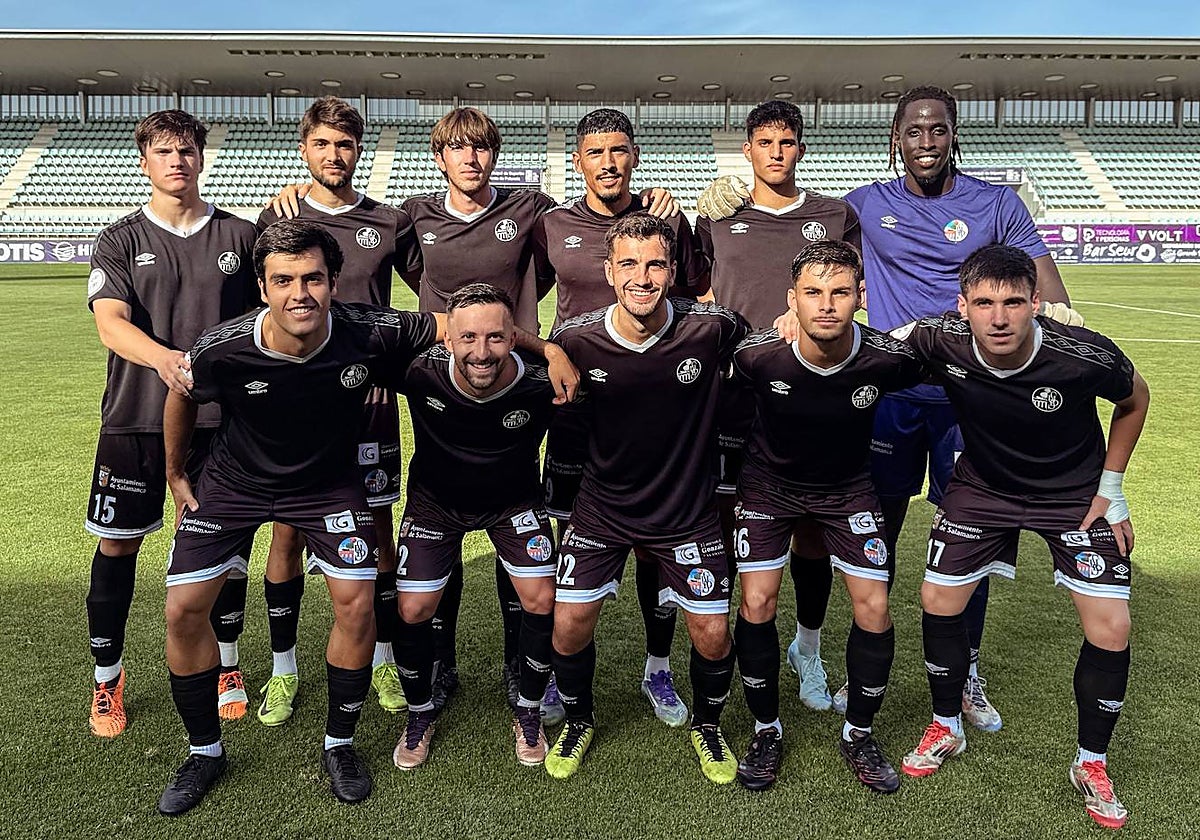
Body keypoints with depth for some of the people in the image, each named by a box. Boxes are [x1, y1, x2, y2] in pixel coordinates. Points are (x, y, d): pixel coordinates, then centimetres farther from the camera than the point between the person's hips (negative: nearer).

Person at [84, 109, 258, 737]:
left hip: (222, 415, 0)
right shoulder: (120, 242, 5)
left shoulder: (239, 236, 7)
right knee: (118, 544, 5)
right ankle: (106, 679, 23)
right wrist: (163, 357, -32)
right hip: (135, 417, 0)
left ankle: (227, 667, 25)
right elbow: (111, 324, -11)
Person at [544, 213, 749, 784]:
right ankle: (578, 721, 32)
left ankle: (707, 726, 35)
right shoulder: (575, 340, -14)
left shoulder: (711, 329, -17)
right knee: (569, 625, 0)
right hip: (602, 506, 1)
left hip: (688, 510, 0)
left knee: (713, 635, 2)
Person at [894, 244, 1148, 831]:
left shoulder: (1085, 356, -31)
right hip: (983, 486, 2)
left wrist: (1110, 487, -5)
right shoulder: (941, 341, -28)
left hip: (1075, 492, -1)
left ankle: (1091, 765, 20)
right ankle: (946, 729, 28)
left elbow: (1135, 400, -7)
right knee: (938, 601, 2)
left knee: (1110, 630, -6)